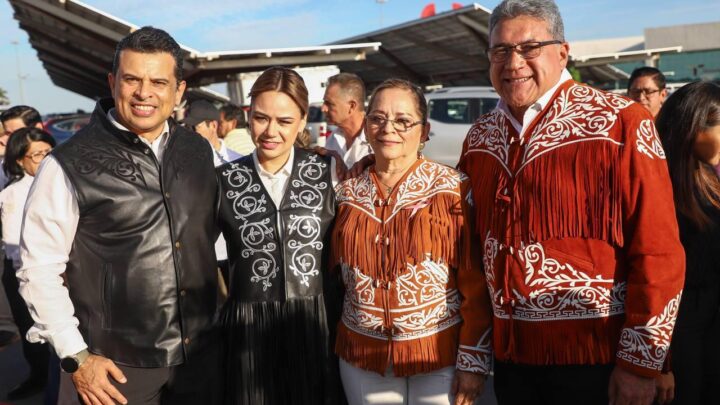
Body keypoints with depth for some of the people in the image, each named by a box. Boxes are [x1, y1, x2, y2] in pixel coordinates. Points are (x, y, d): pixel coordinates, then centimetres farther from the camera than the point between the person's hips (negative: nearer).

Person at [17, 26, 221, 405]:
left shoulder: (198, 151, 2)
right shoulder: (69, 164, -12)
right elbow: (39, 269, -9)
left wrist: (218, 303, 11)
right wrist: (76, 357, -11)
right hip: (114, 363, -4)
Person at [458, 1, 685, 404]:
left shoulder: (621, 124, -11)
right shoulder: (479, 138, 5)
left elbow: (659, 253, -13)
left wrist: (640, 363, -12)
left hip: (594, 355, -4)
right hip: (508, 352, 5)